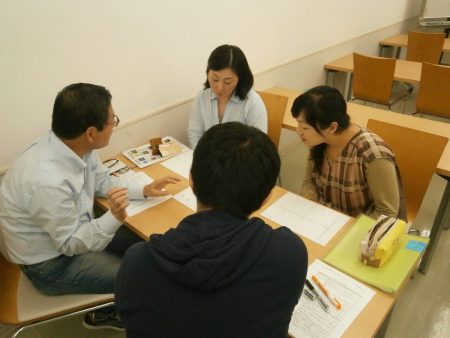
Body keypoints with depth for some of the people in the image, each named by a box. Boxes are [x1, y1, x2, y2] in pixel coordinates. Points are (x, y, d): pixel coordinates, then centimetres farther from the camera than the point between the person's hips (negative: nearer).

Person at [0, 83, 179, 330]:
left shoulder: (72, 146, -15)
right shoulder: (48, 181, -38)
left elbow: (102, 181, 4)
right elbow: (70, 244, -25)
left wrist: (144, 190, -6)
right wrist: (115, 217, -39)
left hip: (70, 232, 8)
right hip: (51, 263, -7)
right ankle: (105, 313, 28)